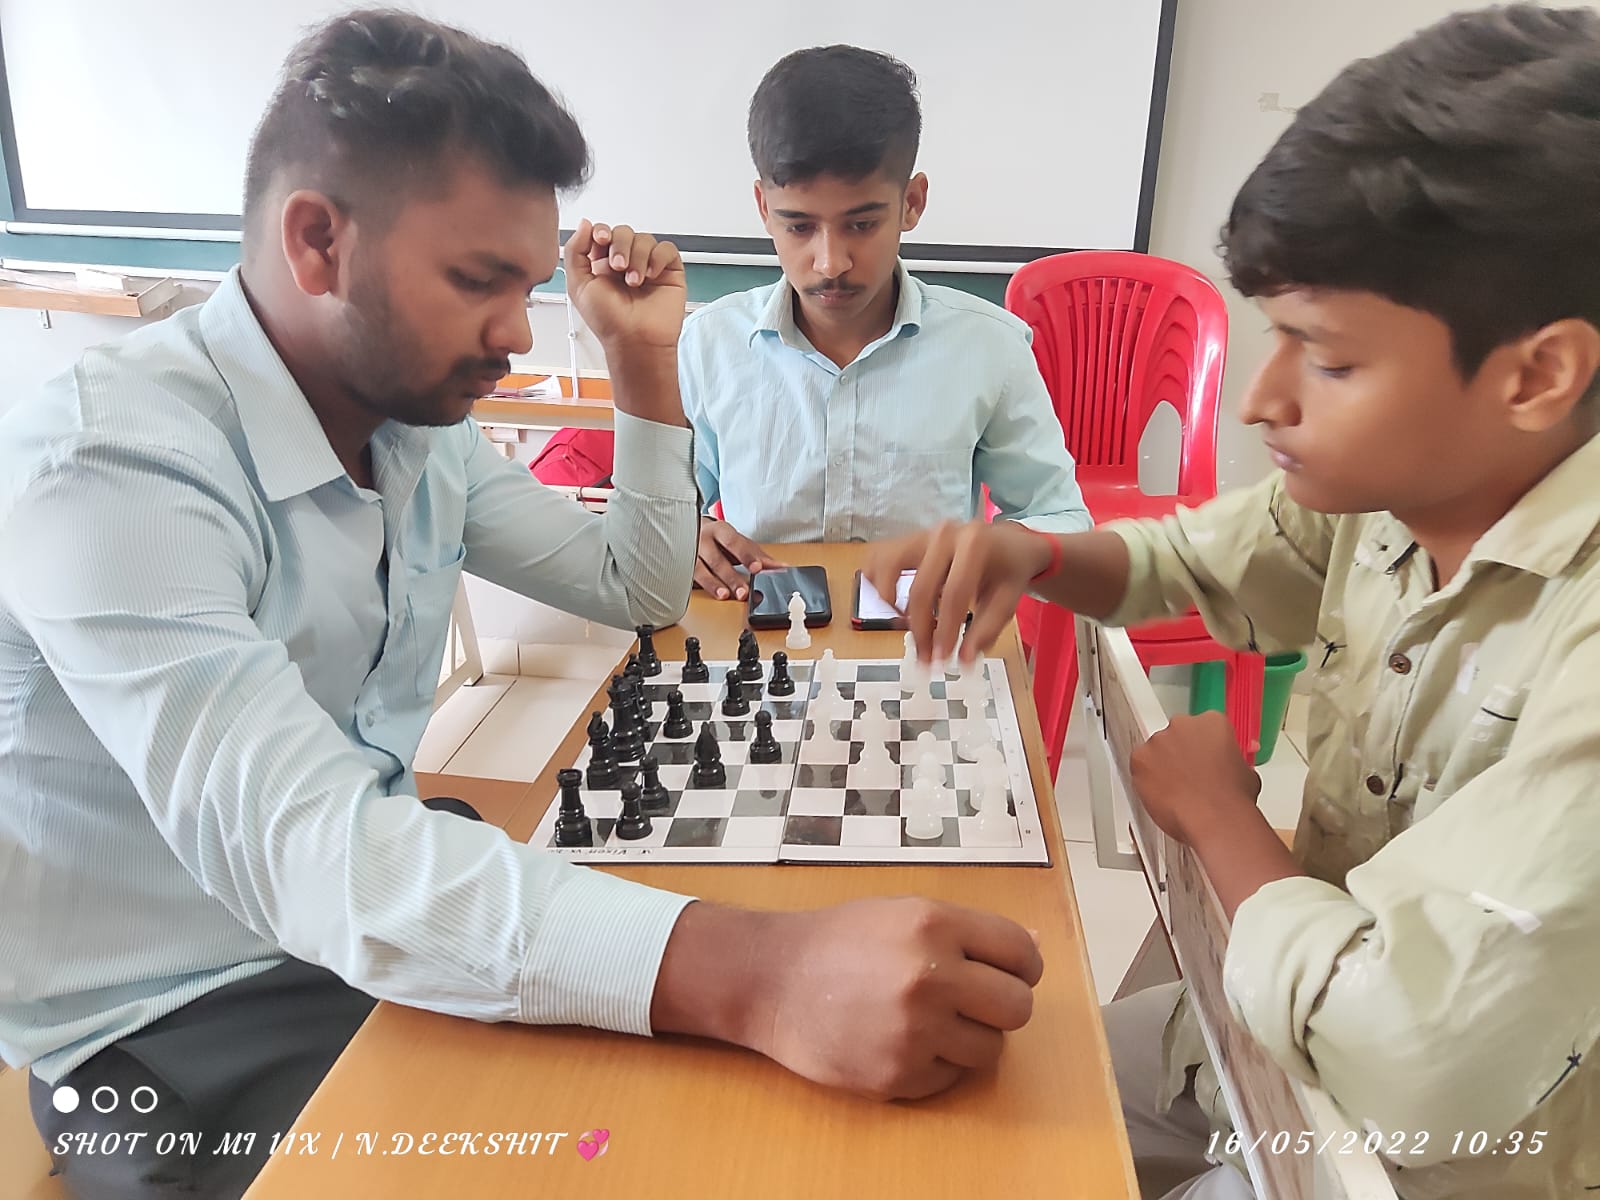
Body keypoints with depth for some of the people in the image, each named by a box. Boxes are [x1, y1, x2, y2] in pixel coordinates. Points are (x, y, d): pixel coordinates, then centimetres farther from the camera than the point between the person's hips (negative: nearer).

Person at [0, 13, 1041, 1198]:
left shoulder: (423, 424, -1)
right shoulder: (107, 465, -25)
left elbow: (639, 587, 9)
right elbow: (299, 852, -38)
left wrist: (645, 359, -4)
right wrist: (746, 973, -49)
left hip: (390, 914, 6)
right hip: (174, 1025, -6)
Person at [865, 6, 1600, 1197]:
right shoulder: (1394, 484, -7)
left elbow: (1419, 1065, -38)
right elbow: (1192, 559, 9)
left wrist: (1219, 813, -19)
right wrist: (1032, 555, -13)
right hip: (1307, 1018, 6)